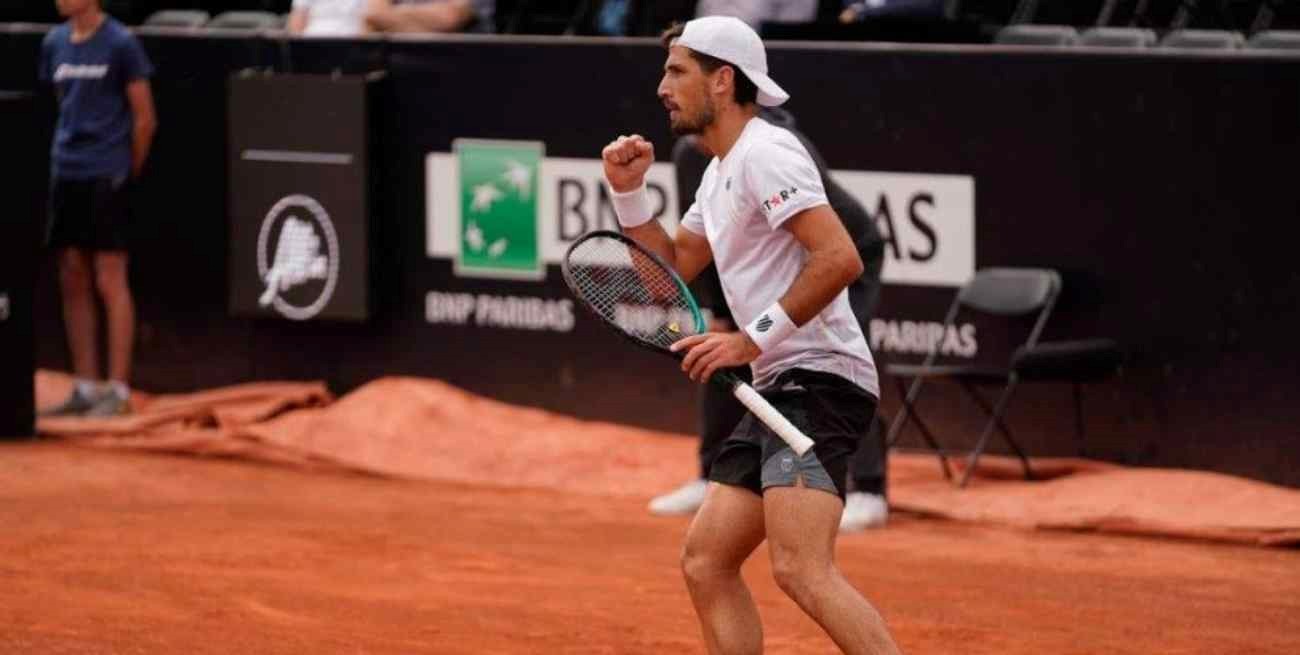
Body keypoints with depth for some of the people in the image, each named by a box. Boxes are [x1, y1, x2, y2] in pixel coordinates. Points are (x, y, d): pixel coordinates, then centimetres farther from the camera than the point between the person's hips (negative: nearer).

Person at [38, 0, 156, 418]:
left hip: (106, 176, -6)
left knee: (109, 282, -6)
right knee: (72, 282, 8)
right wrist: (68, 149, 15)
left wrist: (129, 171, 1)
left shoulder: (120, 45, -9)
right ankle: (85, 387, 15)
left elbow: (144, 118, -4)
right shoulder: (55, 44, 8)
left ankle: (117, 389, -2)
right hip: (65, 174, 6)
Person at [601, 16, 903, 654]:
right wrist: (629, 193, 17)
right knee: (705, 564, 10)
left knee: (801, 572, -23)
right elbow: (670, 270, 31)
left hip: (818, 379, -11)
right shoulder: (722, 171, 20)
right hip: (779, 388, 11)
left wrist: (752, 339, -20)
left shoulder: (765, 153, -11)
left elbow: (840, 259, -22)